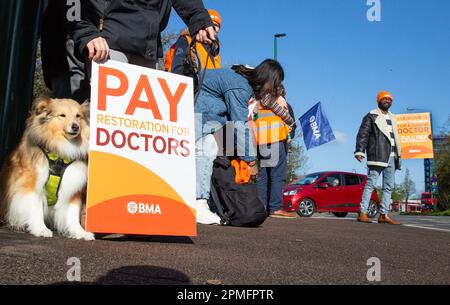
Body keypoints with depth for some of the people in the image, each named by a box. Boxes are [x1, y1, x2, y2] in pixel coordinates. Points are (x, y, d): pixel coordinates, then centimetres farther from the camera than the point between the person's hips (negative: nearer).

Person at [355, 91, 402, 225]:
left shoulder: (392, 118, 24)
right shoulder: (372, 116, 3)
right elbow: (362, 134, -5)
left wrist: (398, 152, 16)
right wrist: (359, 151, -16)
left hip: (391, 155, 8)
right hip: (378, 154, -8)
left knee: (389, 186, 5)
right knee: (371, 183, -12)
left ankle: (384, 214, 7)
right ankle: (363, 213, -13)